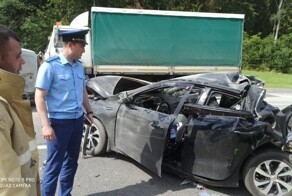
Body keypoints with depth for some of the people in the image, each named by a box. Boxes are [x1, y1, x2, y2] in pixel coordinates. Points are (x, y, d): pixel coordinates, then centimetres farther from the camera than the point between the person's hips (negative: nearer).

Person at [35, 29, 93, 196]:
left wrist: (89, 112, 17)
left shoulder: (79, 66, 8)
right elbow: (39, 97, -14)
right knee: (54, 165, 3)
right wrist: (46, 125, -19)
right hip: (59, 122, -7)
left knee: (71, 162, 17)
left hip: (78, 120, 7)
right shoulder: (50, 66, -13)